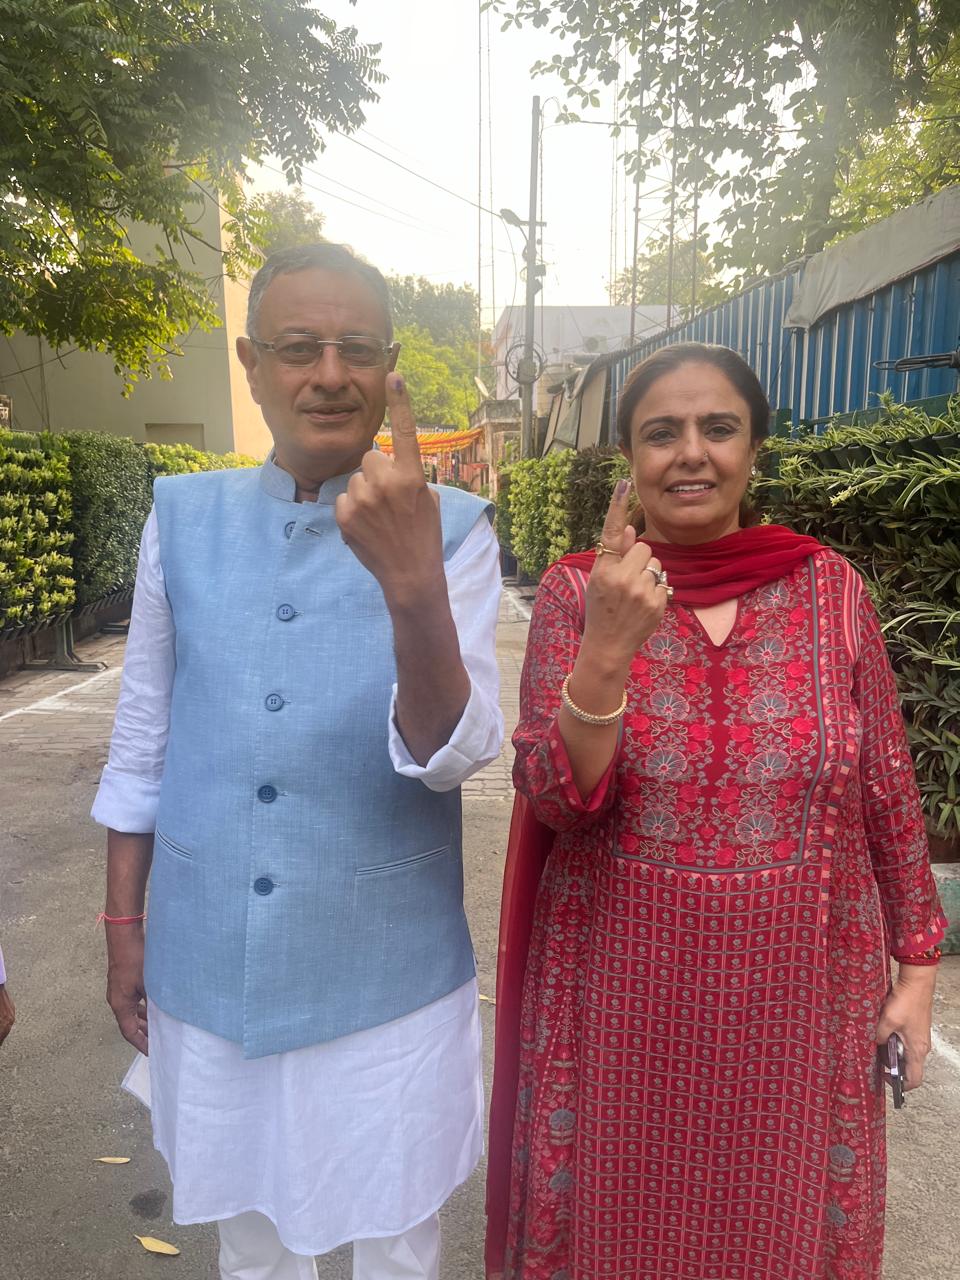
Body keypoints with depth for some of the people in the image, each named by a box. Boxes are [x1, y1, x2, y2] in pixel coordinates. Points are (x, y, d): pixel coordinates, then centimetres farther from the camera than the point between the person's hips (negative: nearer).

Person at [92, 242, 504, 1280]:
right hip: (207, 972, 2)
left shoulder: (449, 531, -10)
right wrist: (124, 927, 9)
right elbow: (142, 740, 4)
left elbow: (449, 757, -18)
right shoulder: (182, 517, -3)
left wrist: (411, 584, -34)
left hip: (386, 981, -1)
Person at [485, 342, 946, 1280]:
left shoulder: (827, 585, -4)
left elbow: (886, 786, 2)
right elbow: (556, 800, -15)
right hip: (623, 989, 0)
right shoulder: (578, 589, -8)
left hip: (794, 989, 1)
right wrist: (608, 646, -29)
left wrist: (916, 963, 5)